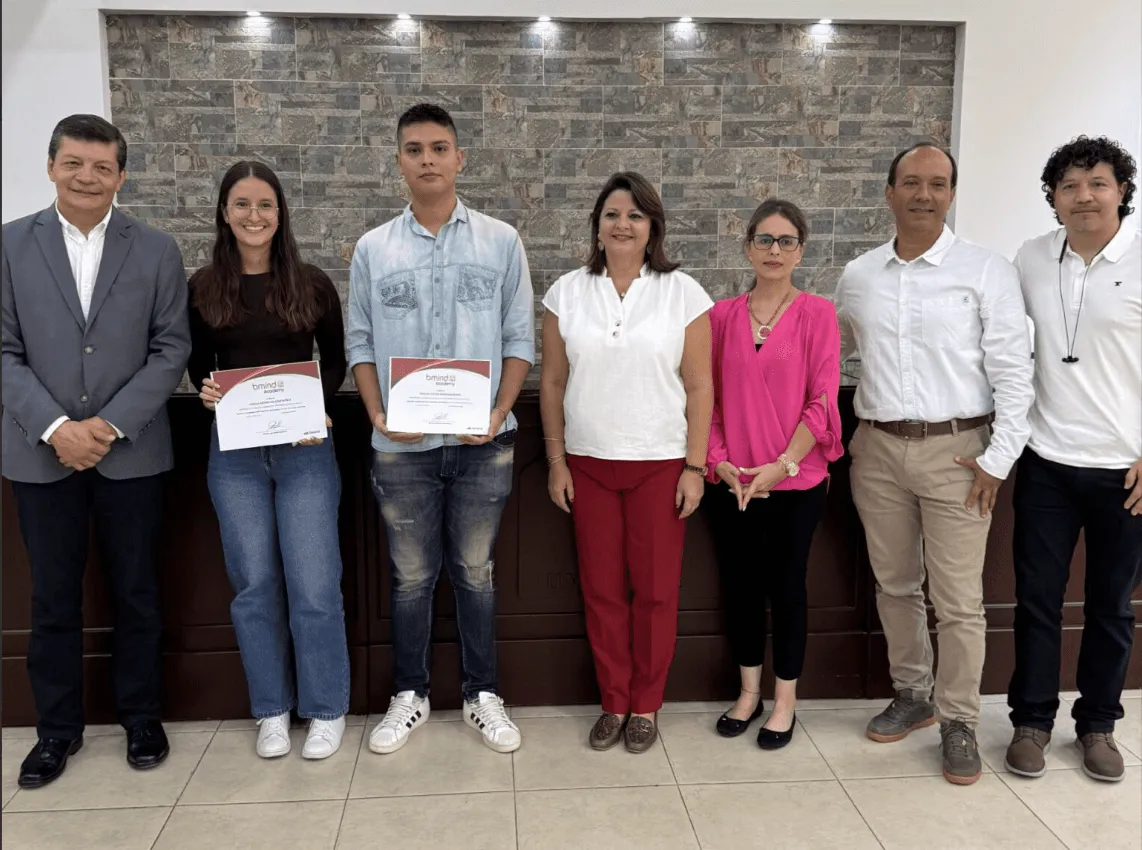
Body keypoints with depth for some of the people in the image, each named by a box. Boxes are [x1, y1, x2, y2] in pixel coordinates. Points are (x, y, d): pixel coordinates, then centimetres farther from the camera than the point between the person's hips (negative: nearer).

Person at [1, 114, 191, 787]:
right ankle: (59, 727, 27)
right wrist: (55, 427, -14)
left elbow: (172, 349, -2)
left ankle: (142, 718, 26)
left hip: (131, 450, 0)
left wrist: (111, 425, -12)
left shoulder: (157, 249, 2)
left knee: (137, 593, 9)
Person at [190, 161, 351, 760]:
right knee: (254, 586, 8)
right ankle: (271, 710, 25)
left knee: (314, 586, -1)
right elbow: (199, 367, 11)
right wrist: (206, 390, -10)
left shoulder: (312, 284, -1)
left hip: (305, 449, -2)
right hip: (235, 452, 2)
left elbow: (335, 361, 7)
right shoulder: (203, 287, 3)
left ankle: (326, 710, 18)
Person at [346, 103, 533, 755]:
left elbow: (520, 338, 1)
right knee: (412, 577, 11)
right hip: (402, 446, 1)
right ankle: (411, 695, 28)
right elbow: (361, 344, 6)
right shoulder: (373, 249, 5)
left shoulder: (501, 242, 1)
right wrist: (379, 416, -8)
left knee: (476, 573, 11)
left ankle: (484, 694, 27)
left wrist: (499, 412, -11)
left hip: (482, 441, -1)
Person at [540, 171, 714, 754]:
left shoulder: (683, 294, -1)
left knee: (655, 590, 5)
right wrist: (556, 460, 1)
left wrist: (695, 467, -6)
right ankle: (613, 703, 25)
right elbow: (552, 383, 5)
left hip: (660, 464, -1)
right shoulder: (568, 292, 4)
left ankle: (646, 706, 23)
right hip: (589, 463, 2)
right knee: (601, 589, 8)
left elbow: (699, 387, -2)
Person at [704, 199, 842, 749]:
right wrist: (718, 459, -6)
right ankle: (749, 693, 30)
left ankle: (785, 701, 24)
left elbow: (822, 400, -8)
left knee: (786, 585, 7)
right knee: (740, 584, 12)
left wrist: (782, 465, -14)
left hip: (794, 480, -3)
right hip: (730, 481, 3)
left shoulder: (817, 314, -4)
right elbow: (707, 396, 5)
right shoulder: (722, 316, 5)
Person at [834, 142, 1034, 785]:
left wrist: (998, 460, -9)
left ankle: (959, 721, 18)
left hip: (956, 451, -3)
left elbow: (1014, 373, -4)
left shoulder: (987, 271, -3)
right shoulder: (858, 276, 8)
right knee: (895, 585, 14)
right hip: (878, 448, 4)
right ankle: (912, 695, 32)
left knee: (958, 599, 1)